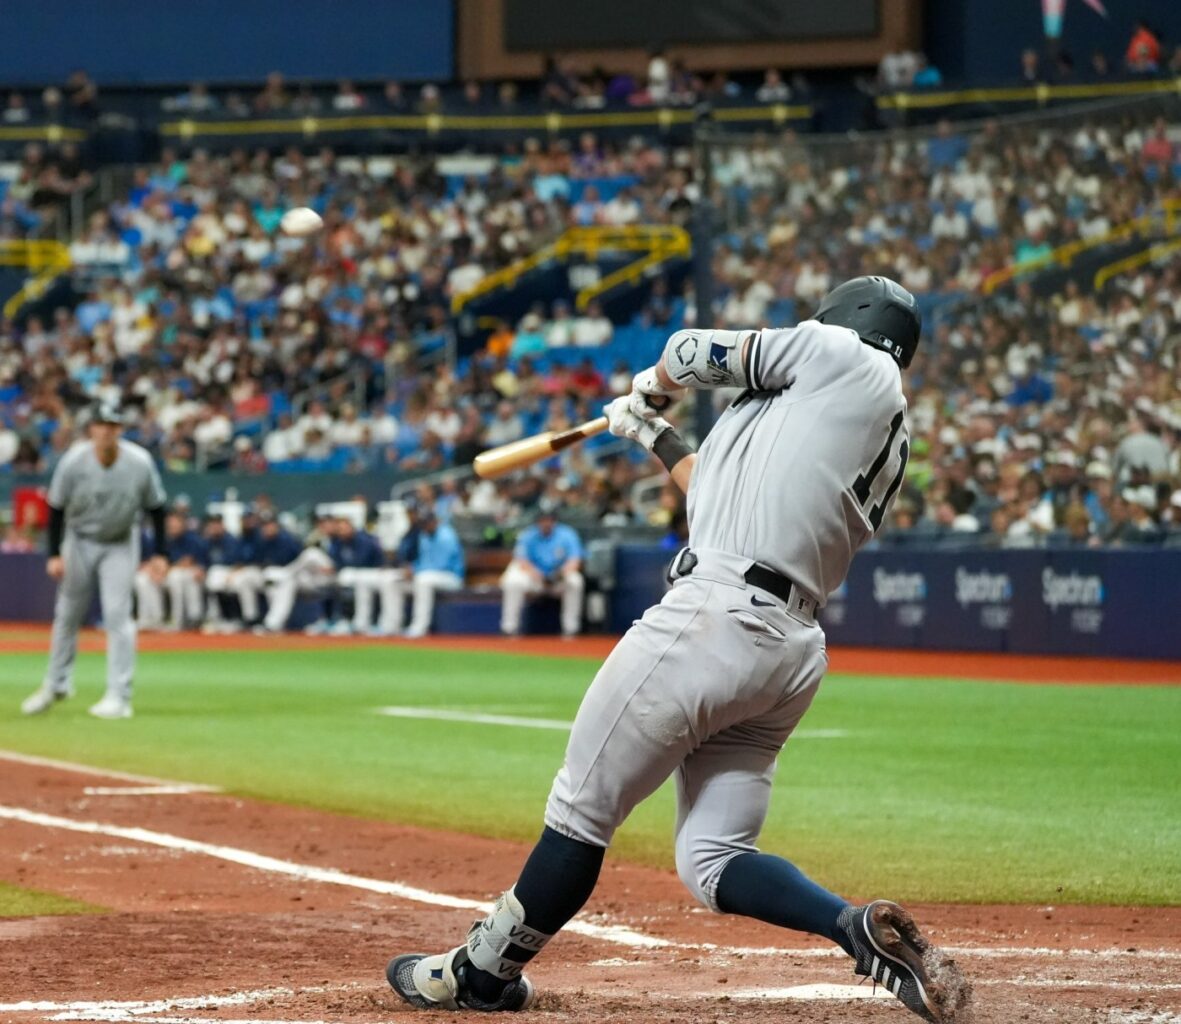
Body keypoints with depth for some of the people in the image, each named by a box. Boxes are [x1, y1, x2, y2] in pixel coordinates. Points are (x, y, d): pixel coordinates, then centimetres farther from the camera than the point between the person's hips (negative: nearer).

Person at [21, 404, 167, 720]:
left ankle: (119, 696, -8)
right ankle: (57, 684, 27)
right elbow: (56, 508, -9)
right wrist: (54, 554, -12)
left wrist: (159, 553, -8)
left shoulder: (140, 463, -19)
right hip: (79, 542, 1)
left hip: (120, 545, -1)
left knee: (117, 614, -11)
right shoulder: (73, 462, -20)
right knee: (68, 613, 10)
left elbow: (156, 508, -6)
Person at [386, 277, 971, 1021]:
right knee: (713, 860, 8)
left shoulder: (846, 356, 2)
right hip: (792, 647, 9)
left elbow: (695, 353, 10)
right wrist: (655, 438, 43)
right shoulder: (888, 447, 24)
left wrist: (651, 386, 31)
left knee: (582, 809, 3)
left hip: (715, 619, -9)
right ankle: (861, 927, -12)